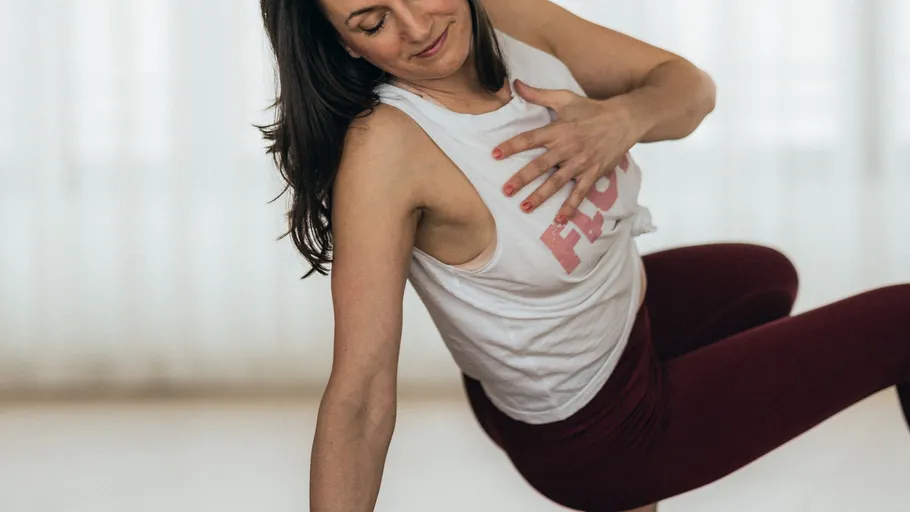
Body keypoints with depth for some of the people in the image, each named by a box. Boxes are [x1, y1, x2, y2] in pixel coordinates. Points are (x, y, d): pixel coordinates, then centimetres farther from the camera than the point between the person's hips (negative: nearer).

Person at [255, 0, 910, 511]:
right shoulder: (383, 146, -34)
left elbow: (689, 84, -7)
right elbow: (360, 394, -34)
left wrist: (622, 118, -28)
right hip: (592, 432, -7)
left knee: (770, 278, 37)